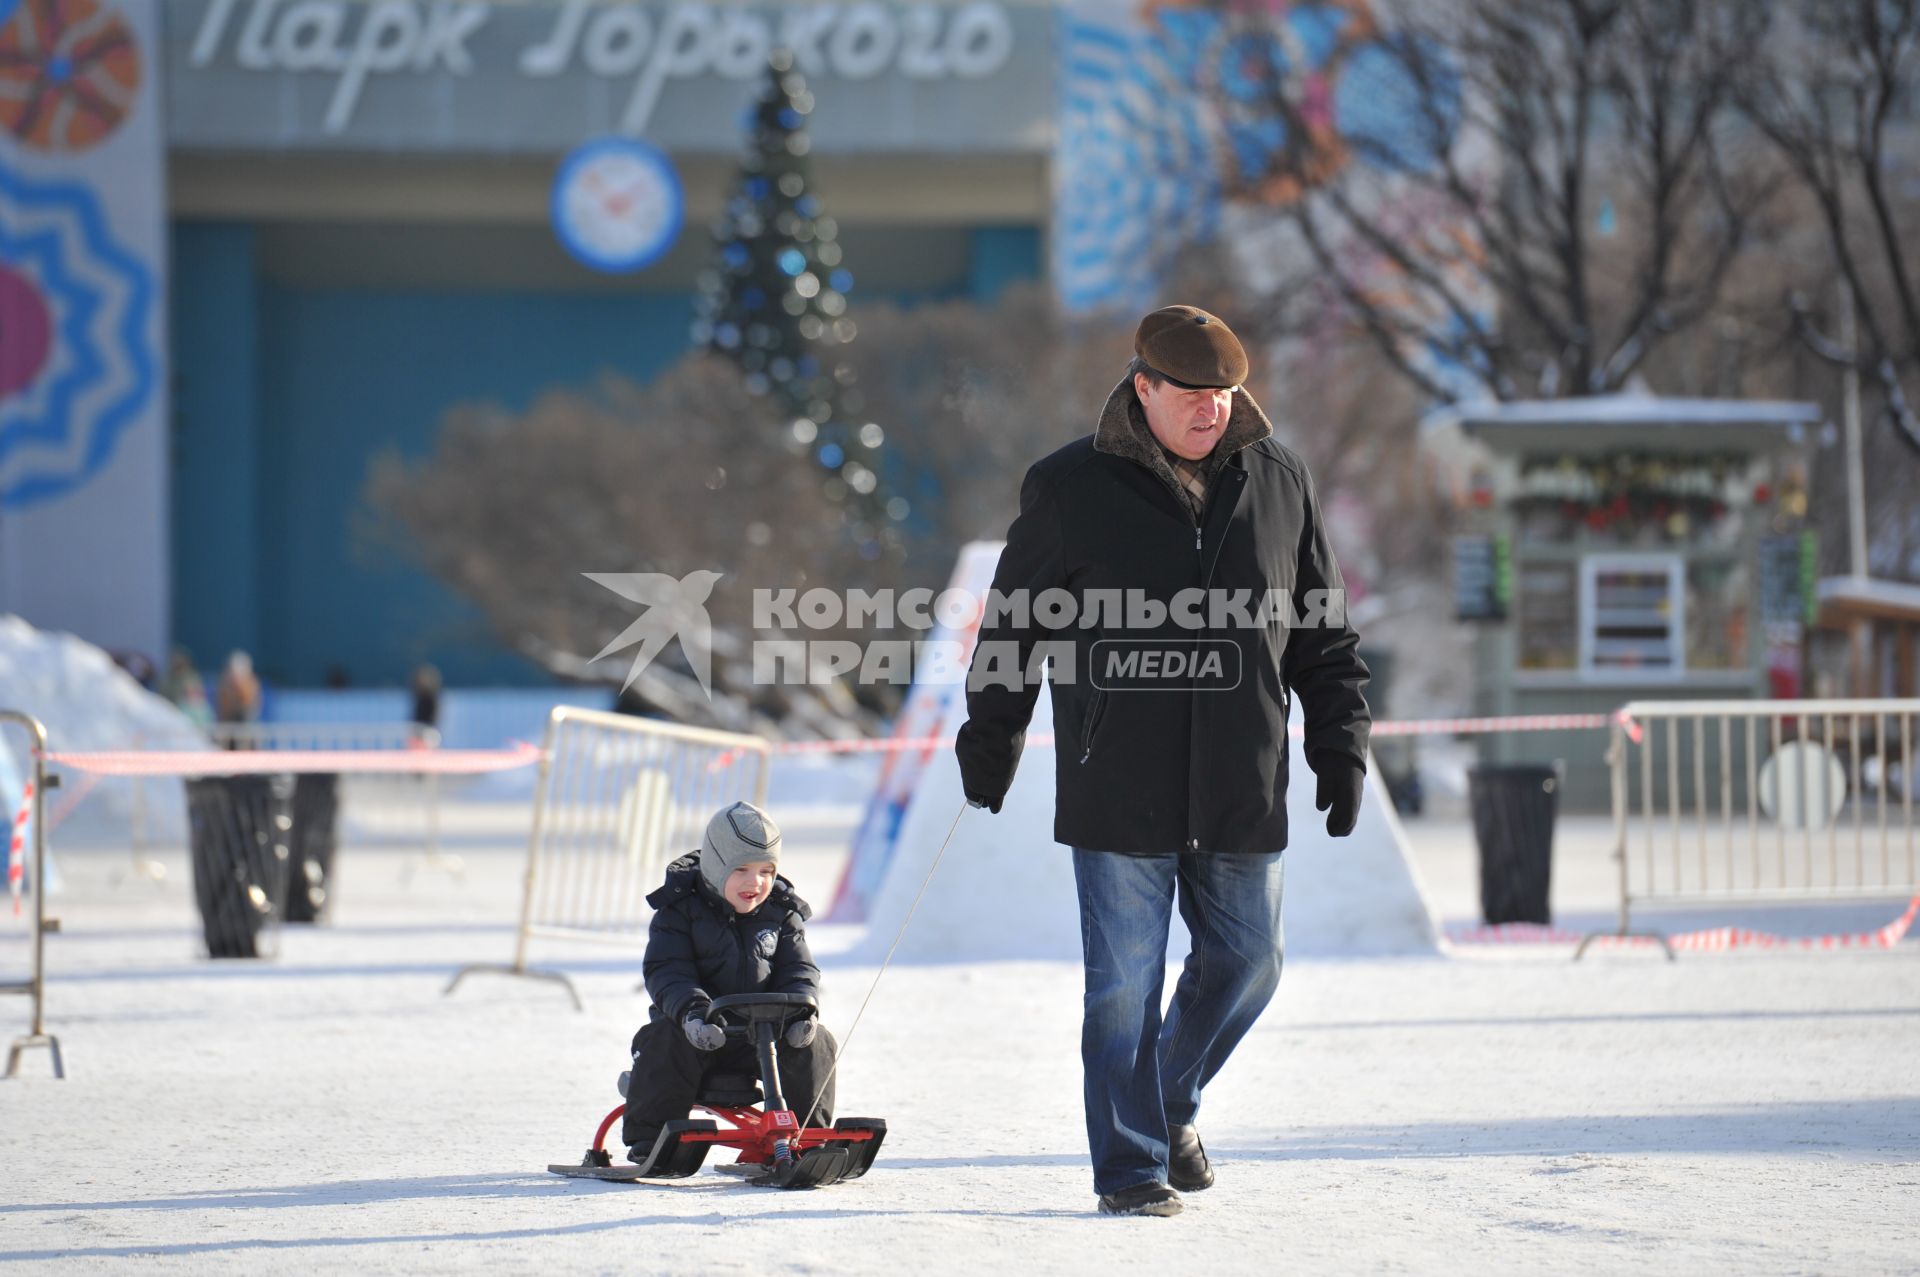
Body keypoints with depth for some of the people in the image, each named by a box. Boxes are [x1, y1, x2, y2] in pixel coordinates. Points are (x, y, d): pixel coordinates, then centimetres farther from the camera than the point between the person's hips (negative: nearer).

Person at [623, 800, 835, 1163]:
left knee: (813, 1044, -20)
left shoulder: (781, 913, 6)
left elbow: (798, 970, 4)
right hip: (703, 1030, -3)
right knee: (668, 1039, -34)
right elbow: (666, 970, -15)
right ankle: (649, 1139, -21)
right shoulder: (681, 909, -5)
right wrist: (690, 1009, -35)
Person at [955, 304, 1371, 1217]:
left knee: (1245, 963, 9)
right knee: (1124, 984, -1)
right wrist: (989, 741, 8)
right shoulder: (1070, 490, -3)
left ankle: (1169, 1100, 34)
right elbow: (1014, 621, 7)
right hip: (1117, 790, -3)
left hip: (1243, 793, 3)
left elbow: (1324, 632, 13)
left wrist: (1341, 746, 8)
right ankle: (1131, 1166, 9)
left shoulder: (1279, 484, 6)